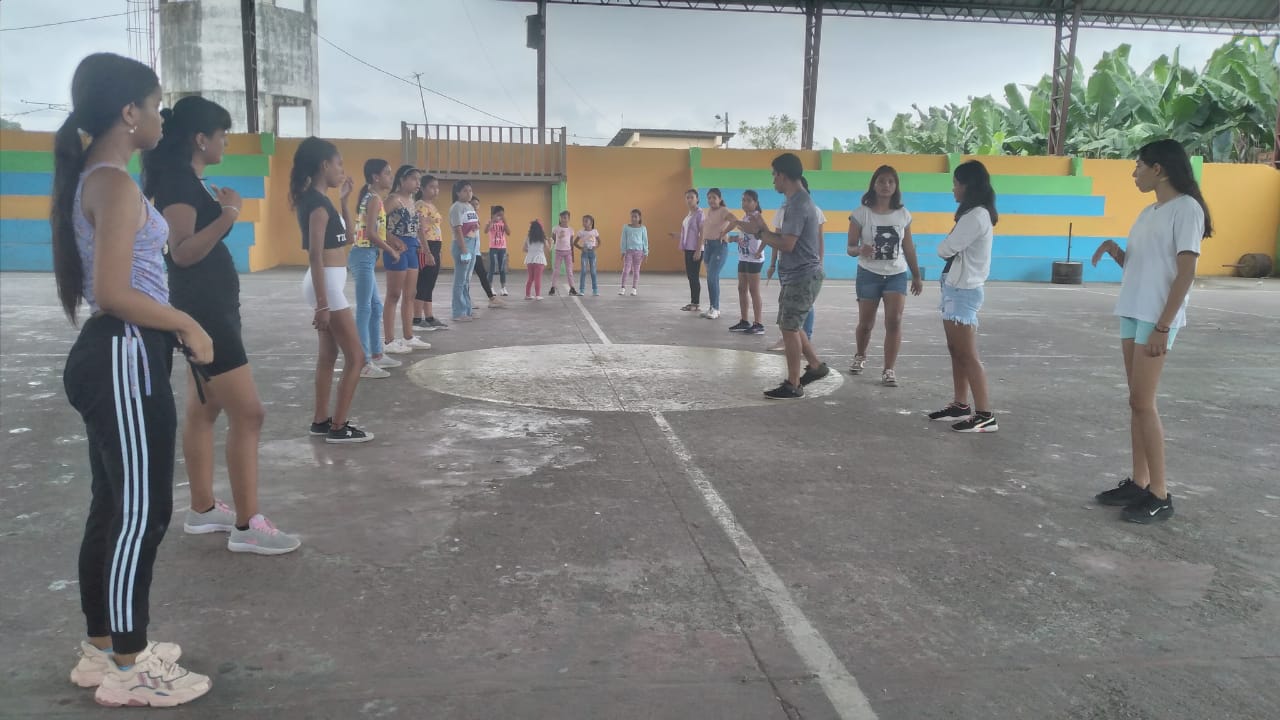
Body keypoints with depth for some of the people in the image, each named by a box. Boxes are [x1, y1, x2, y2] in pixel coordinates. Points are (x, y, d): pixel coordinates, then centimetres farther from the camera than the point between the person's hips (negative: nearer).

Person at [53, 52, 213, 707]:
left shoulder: (92, 178, 15)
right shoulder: (117, 184, -16)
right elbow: (114, 293, -22)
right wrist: (185, 325, -11)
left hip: (113, 356, 11)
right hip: (126, 359, -11)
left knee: (115, 506, 16)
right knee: (142, 512, -2)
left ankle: (104, 647, 29)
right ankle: (129, 669, 10)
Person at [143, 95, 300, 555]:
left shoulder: (188, 181, 14)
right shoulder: (177, 181, -16)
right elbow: (182, 252, -27)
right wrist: (226, 217, -36)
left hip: (211, 307, 11)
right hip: (201, 310, -11)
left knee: (204, 409, 15)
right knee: (247, 414, -10)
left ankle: (203, 509, 24)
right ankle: (247, 526, -5)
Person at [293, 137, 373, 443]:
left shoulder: (317, 199, 12)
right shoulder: (318, 202, -17)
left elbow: (347, 235, 22)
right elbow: (315, 255, -22)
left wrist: (344, 200, 13)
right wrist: (323, 304, -23)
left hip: (328, 283, 10)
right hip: (327, 284, -10)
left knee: (329, 354, 15)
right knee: (355, 357, -5)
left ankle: (321, 420, 23)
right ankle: (338, 427, 0)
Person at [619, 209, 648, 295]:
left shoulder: (643, 228, 2)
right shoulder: (626, 227, 2)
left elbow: (645, 241, 5)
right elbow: (623, 240, 5)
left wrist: (645, 253, 2)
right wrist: (623, 252, 0)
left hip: (638, 251, 0)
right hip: (628, 251, 0)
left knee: (636, 270, 6)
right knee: (626, 269, -7)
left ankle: (634, 288, 12)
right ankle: (623, 288, -4)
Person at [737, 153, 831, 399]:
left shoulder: (797, 204, -19)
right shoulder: (798, 201, 14)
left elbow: (786, 244, -24)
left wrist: (759, 232, -12)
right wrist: (764, 229, 9)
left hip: (802, 276, -10)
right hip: (797, 275, 10)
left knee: (789, 327, -5)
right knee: (790, 325, 17)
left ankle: (793, 385, 2)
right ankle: (816, 366, 29)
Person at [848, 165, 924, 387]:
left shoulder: (903, 214, 2)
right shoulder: (862, 213, -7)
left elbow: (908, 247, 11)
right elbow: (850, 247, -8)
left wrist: (916, 276, 13)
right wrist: (860, 250, -32)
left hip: (897, 274, 2)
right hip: (869, 274, -1)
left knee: (894, 320, -13)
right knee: (866, 323, 9)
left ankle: (889, 369, -7)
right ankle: (860, 357, 37)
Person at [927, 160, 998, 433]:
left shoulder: (976, 216, -18)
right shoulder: (975, 214, 14)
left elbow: (945, 250, -17)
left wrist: (944, 245, 3)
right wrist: (950, 247, -9)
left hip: (963, 291, -10)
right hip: (957, 288, 10)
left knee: (968, 355, -8)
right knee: (956, 351, 14)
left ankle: (985, 415, -6)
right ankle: (961, 405, 21)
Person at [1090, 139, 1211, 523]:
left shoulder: (1186, 208, -10)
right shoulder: (1148, 213, 16)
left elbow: (1186, 272, -15)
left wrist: (1163, 326, -19)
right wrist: (1115, 251, -1)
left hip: (1157, 319, -8)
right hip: (1132, 314, 8)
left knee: (1143, 402, -9)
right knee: (1137, 402, 9)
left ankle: (1160, 495, -1)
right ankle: (1139, 483, 15)